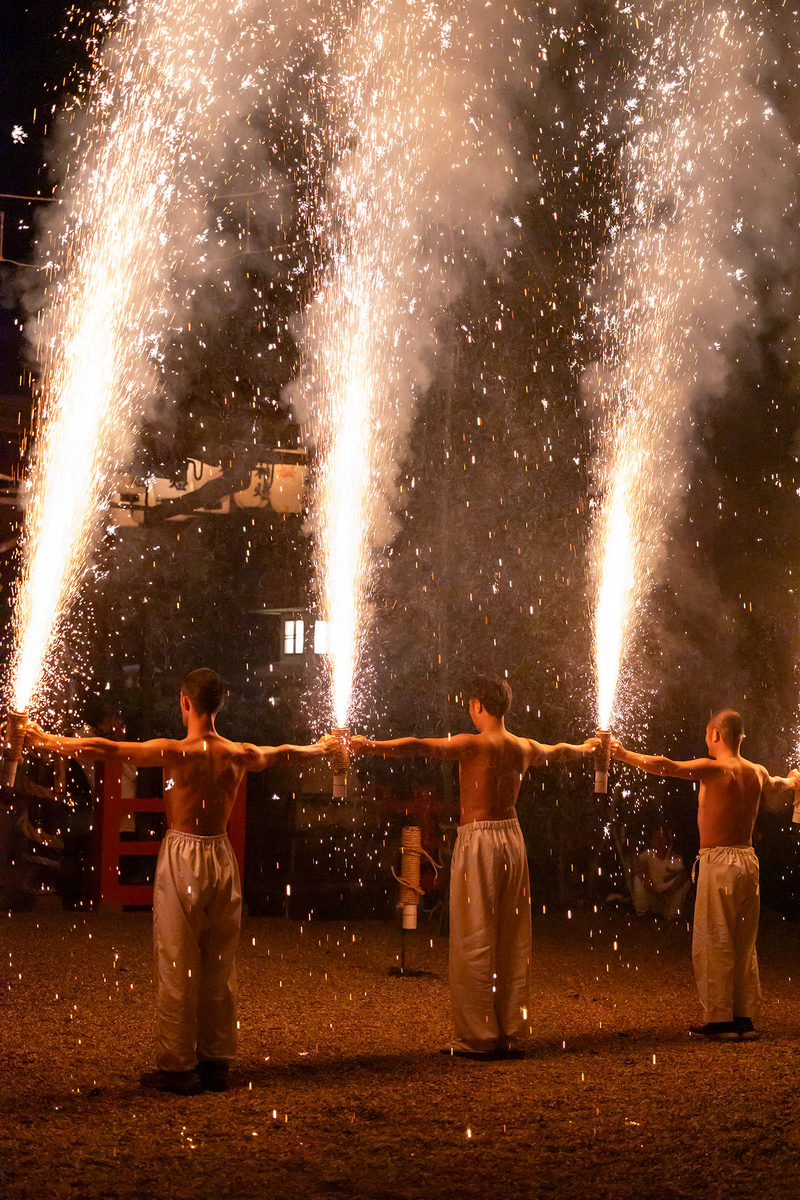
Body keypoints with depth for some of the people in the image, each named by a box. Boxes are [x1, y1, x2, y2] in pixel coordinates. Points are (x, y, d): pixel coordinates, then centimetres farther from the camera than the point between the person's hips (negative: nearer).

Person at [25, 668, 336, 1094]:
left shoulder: (175, 752, -12)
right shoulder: (239, 754, 3)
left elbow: (103, 749, -12)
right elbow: (282, 754, 23)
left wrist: (47, 740, -1)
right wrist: (319, 749, 44)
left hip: (182, 858, -5)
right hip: (222, 857, 5)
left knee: (177, 968, 1)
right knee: (220, 969, 12)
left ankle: (177, 1067, 6)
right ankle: (216, 1063, 19)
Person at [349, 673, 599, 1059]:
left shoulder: (473, 745, -10)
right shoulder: (524, 748, 11)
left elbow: (420, 747, -22)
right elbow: (557, 751, 32)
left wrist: (373, 746, -28)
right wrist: (584, 749, 53)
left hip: (478, 841, -7)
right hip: (512, 839, 7)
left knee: (474, 940, -3)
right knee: (512, 942, 10)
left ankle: (477, 1037, -3)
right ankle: (509, 1035, 15)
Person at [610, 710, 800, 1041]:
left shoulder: (713, 769, -10)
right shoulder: (758, 773, 12)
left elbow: (666, 767, -19)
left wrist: (625, 755, -10)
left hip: (719, 862, -7)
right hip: (748, 860, 7)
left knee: (714, 944, -2)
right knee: (743, 944, 13)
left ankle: (719, 1020, -2)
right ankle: (744, 1018, 17)